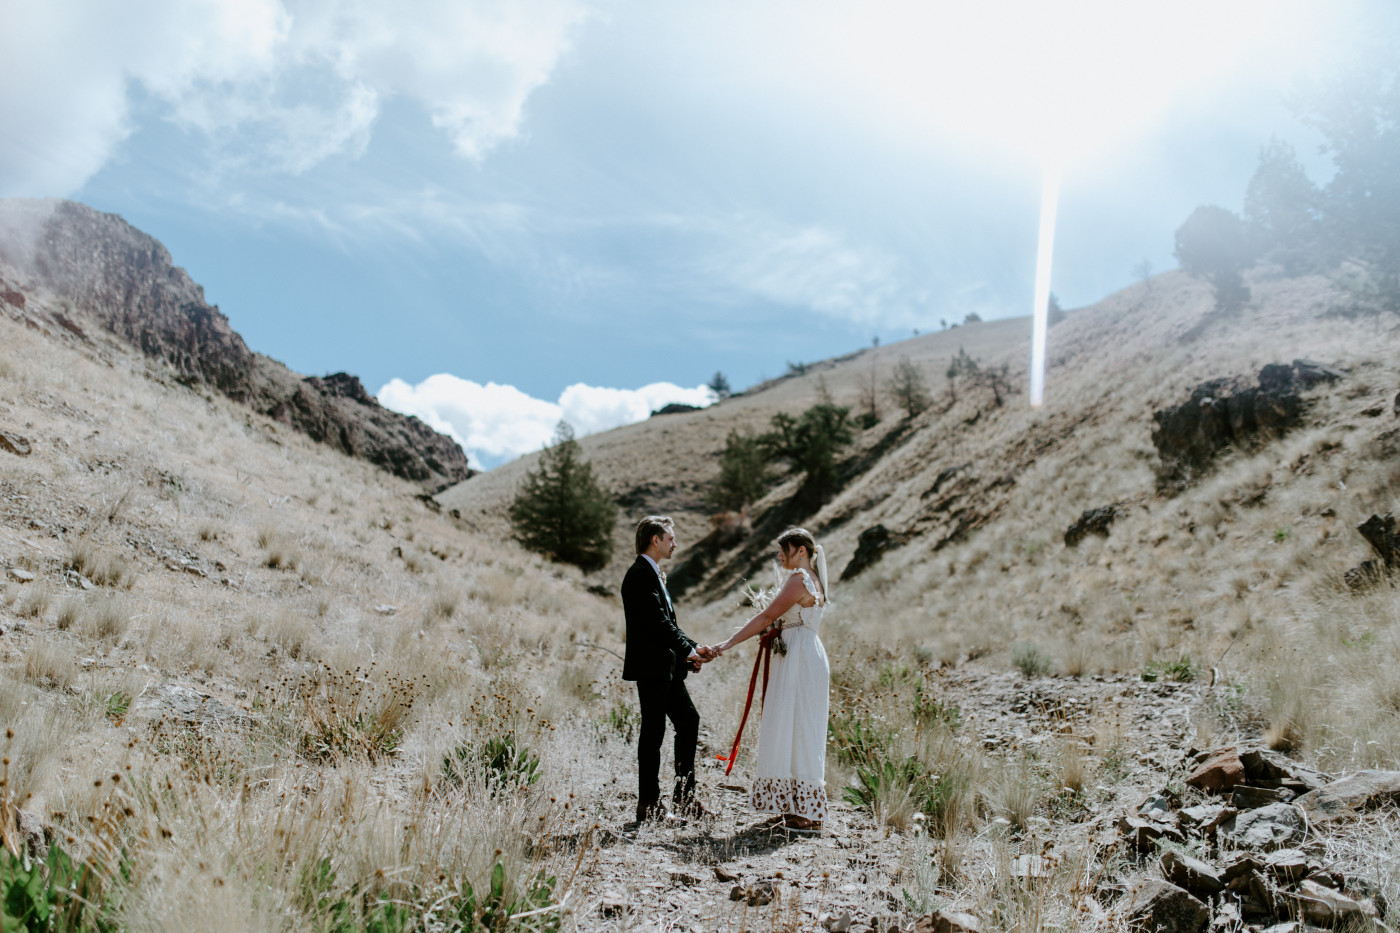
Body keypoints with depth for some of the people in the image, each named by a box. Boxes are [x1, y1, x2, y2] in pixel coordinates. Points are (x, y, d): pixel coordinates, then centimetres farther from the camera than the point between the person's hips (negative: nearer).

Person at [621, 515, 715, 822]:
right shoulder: (640, 575, -15)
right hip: (651, 667, -10)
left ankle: (684, 794, 20)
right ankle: (648, 805, 6)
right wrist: (688, 650, -15)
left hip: (667, 667, 10)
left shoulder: (654, 574, 17)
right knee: (653, 731, -3)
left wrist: (693, 647, 9)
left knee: (688, 719, 12)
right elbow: (658, 622, -21)